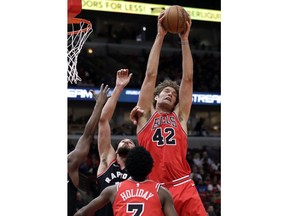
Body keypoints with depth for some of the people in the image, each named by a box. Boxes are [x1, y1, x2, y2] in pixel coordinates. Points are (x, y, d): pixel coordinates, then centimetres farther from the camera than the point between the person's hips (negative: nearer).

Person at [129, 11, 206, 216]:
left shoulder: (180, 117, 20)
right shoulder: (146, 115, 17)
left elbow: (188, 78, 16)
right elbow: (151, 75, 12)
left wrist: (185, 39, 13)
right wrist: (160, 36, 10)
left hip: (183, 187, 1)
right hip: (152, 188, -1)